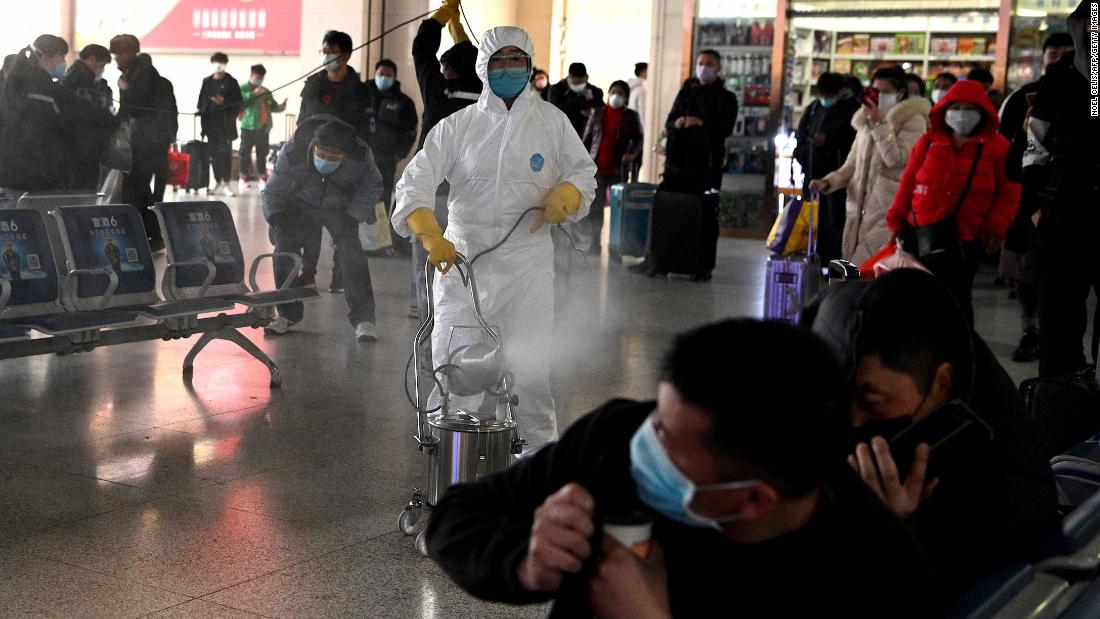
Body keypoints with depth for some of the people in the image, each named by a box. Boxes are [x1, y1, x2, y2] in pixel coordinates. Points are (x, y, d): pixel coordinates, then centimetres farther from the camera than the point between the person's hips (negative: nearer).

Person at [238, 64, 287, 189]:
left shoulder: (266, 92, 19)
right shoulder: (243, 88, 2)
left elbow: (273, 107, 20)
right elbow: (240, 99, -17)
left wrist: (281, 107, -1)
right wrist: (254, 93, -24)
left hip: (264, 128, 5)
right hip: (248, 127, -5)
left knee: (262, 154, 7)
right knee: (245, 153, -1)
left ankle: (262, 178, 12)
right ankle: (244, 177, 6)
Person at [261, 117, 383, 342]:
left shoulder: (360, 157, -30)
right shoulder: (293, 152, -30)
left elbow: (372, 187, -9)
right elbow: (272, 191, -16)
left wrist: (353, 216, -18)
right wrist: (276, 218, -33)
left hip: (340, 208, -1)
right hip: (301, 204, 1)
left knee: (351, 252, -20)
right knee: (284, 248, -11)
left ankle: (363, 318, -12)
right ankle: (288, 314, 7)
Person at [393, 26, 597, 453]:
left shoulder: (552, 121, 6)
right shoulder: (457, 126, 3)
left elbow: (583, 172, 14)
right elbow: (416, 181, -3)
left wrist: (564, 196, -10)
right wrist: (431, 236, -20)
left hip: (527, 261, 0)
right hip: (462, 258, 0)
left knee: (530, 367, -1)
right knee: (449, 361, 0)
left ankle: (540, 449, 18)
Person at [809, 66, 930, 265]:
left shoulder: (913, 120, 0)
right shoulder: (866, 121, 21)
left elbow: (897, 159, -12)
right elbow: (851, 165, 21)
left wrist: (880, 124, -10)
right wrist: (828, 182, 4)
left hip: (889, 211, -7)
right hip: (861, 208, 7)